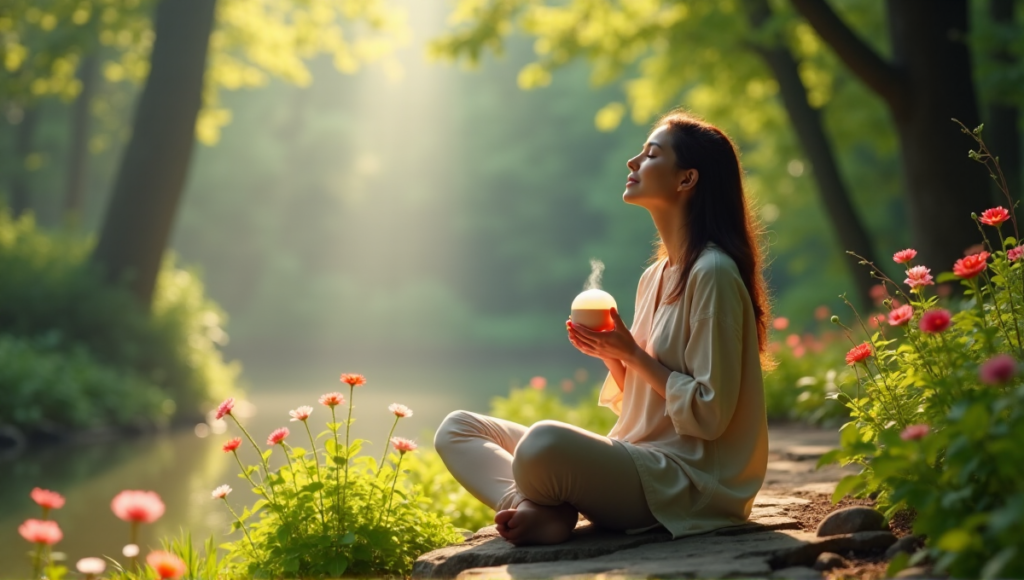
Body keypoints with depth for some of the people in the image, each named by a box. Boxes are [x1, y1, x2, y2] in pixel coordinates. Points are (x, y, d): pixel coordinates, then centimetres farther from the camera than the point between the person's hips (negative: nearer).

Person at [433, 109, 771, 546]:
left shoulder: (713, 275, -13)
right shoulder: (654, 277, 15)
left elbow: (709, 413, -15)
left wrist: (631, 352, -12)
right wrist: (611, 354, 0)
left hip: (686, 483, -9)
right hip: (635, 461, 9)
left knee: (544, 442, -39)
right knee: (457, 429, 4)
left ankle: (542, 508, -8)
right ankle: (536, 509, -20)